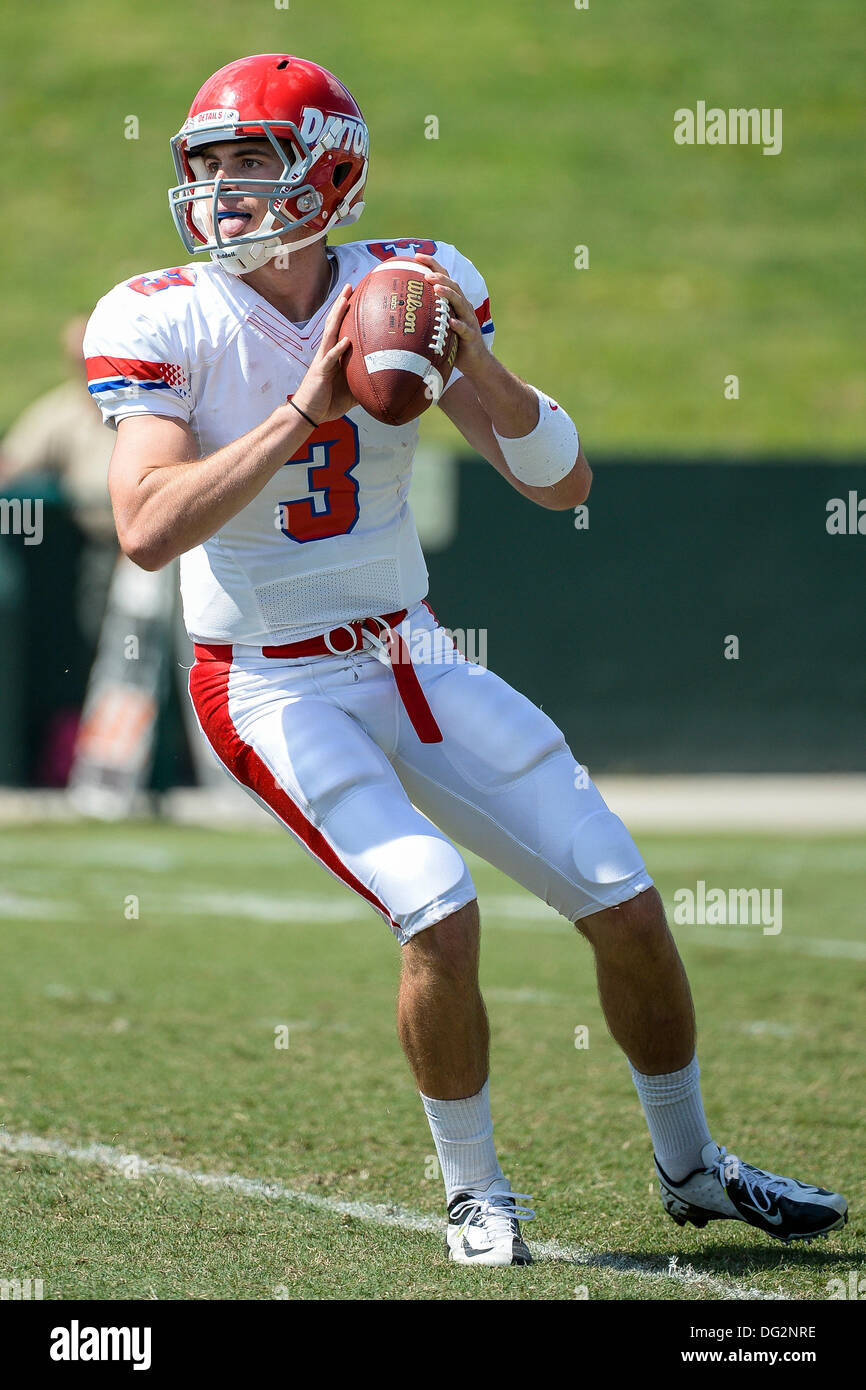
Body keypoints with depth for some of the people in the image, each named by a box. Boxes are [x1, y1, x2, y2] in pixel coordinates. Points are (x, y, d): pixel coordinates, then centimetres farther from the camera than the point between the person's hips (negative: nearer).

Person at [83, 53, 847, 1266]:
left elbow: (562, 484, -7)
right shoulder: (166, 325, -13)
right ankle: (474, 1190, -1)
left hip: (410, 660, 4)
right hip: (272, 690, -4)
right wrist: (307, 408, -30)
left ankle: (691, 1168, 25)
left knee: (626, 903, 3)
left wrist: (473, 360, -25)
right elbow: (147, 529, -27)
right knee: (439, 916, -24)